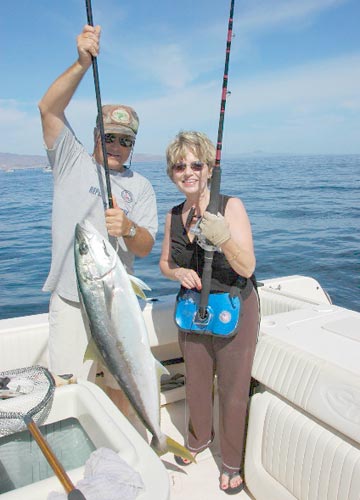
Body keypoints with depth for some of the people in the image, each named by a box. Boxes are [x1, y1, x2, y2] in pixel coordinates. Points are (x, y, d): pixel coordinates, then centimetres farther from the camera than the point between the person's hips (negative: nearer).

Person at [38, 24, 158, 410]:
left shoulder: (141, 187, 6)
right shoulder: (72, 161, 3)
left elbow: (145, 248, -2)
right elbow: (49, 108, -12)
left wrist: (128, 229, -25)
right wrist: (83, 63, -23)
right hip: (69, 298, -2)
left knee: (118, 385, 14)